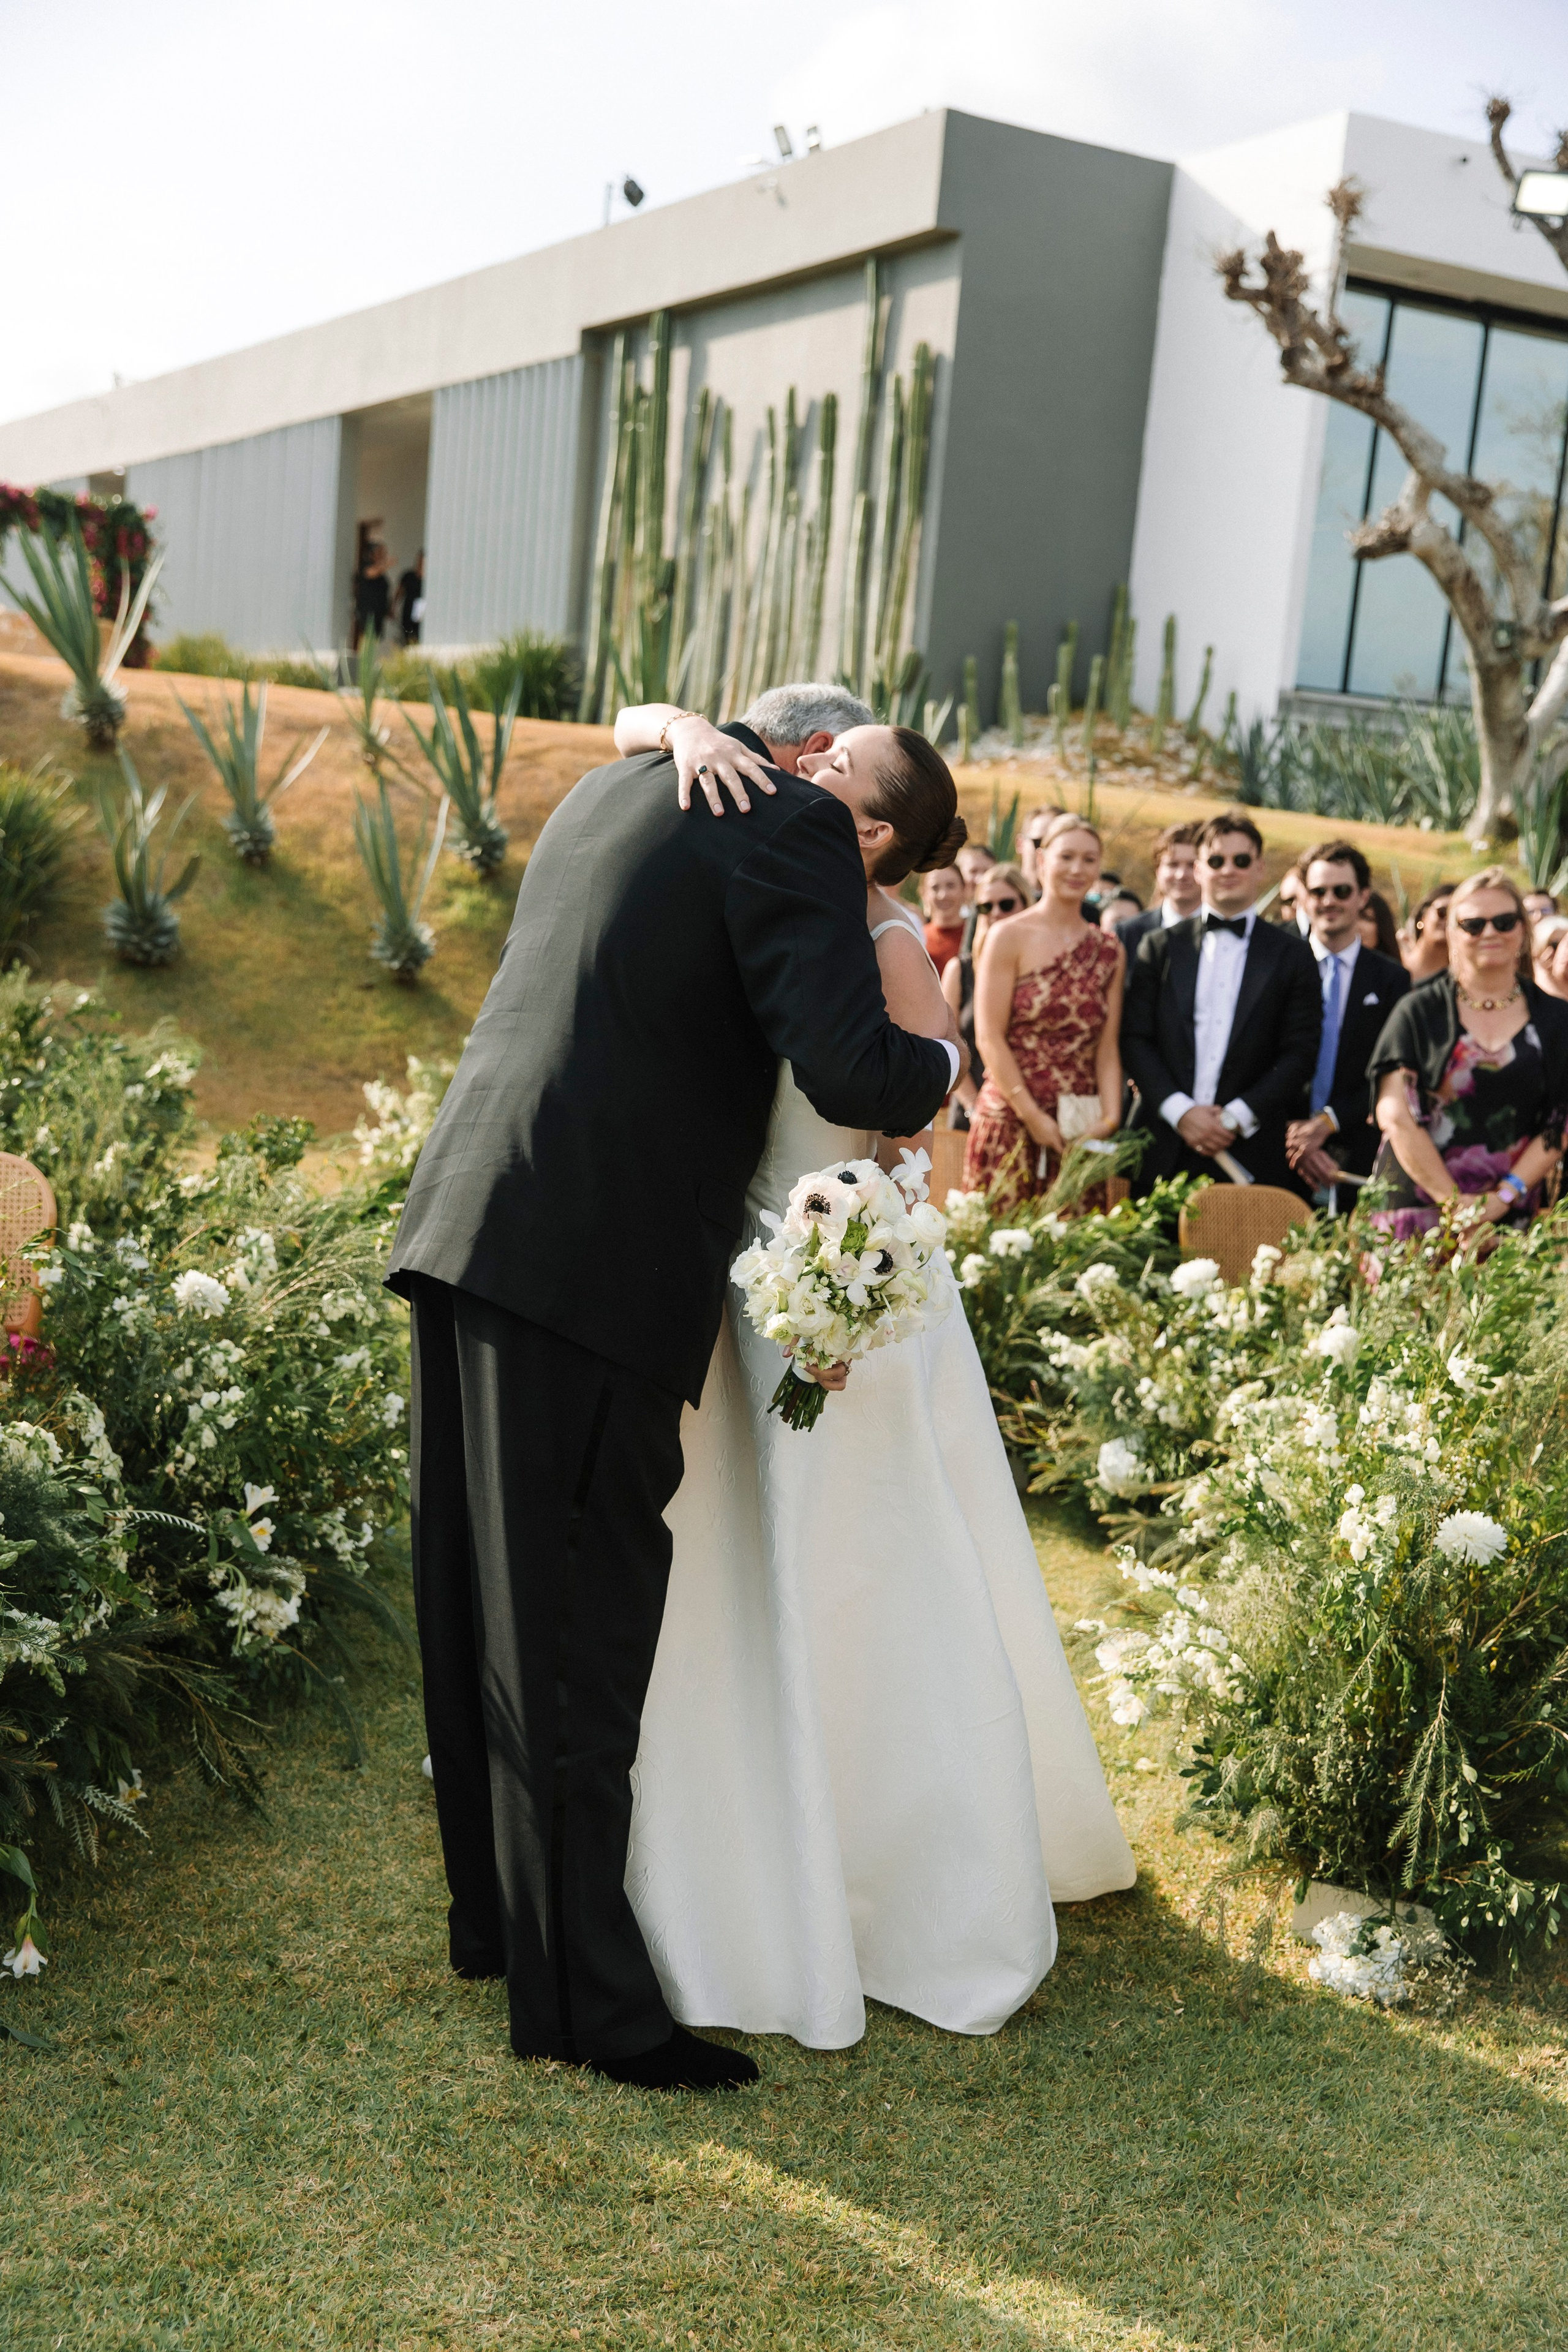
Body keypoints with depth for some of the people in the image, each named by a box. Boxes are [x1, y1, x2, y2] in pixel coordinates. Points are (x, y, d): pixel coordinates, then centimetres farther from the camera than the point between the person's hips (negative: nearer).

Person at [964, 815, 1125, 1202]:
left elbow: (1107, 1047, 9)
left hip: (1082, 1131, 4)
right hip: (1012, 1122, -3)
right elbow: (989, 1036, -6)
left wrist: (1109, 1119, -6)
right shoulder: (1009, 937, -1)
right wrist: (1033, 1117, -11)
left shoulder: (1110, 951, 11)